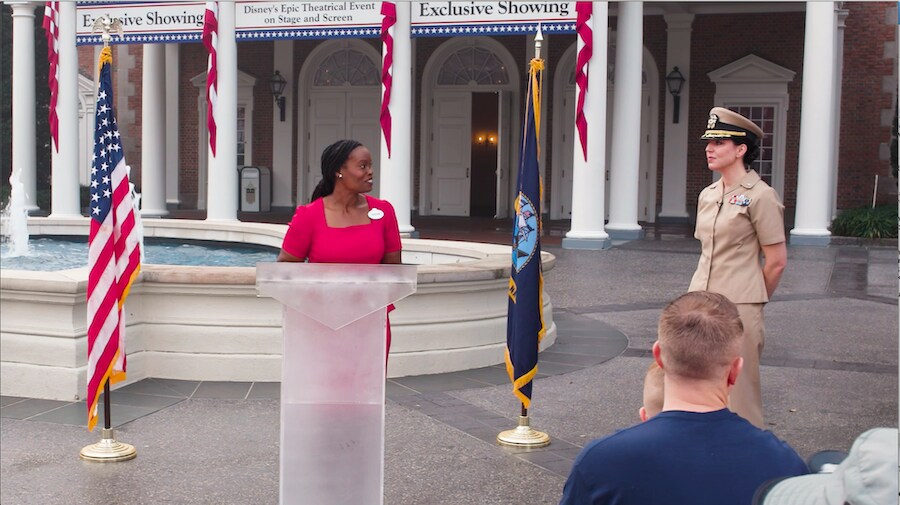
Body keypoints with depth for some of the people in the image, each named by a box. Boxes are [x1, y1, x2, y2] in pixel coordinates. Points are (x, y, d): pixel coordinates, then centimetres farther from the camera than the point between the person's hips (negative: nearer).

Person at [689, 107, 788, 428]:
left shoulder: (759, 196, -10)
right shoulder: (707, 195, 11)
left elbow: (777, 261, -7)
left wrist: (753, 301, 4)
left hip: (738, 307, -7)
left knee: (738, 392, 1)